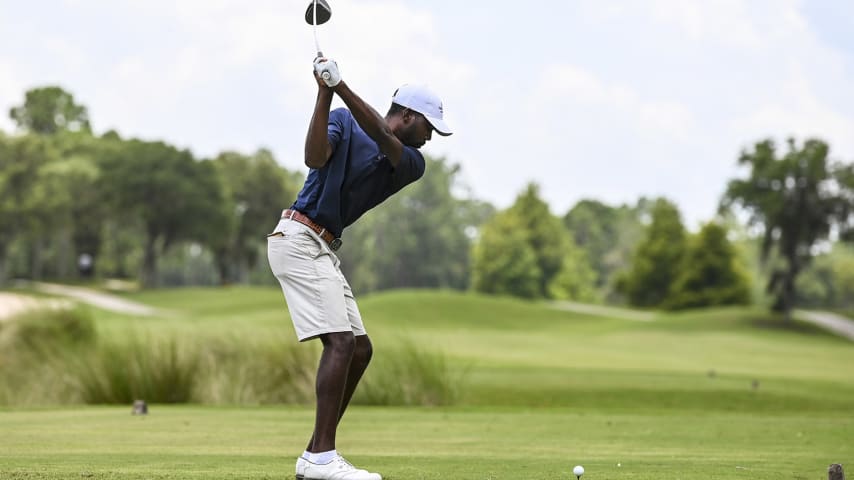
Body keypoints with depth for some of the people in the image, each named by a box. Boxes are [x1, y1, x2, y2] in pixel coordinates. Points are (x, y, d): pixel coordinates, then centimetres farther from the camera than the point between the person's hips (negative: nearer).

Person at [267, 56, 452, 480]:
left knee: (360, 350, 5)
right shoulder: (343, 121, -1)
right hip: (299, 238, -8)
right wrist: (324, 93, -26)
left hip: (324, 249, 8)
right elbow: (315, 158, -20)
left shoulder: (410, 165, 10)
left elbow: (382, 139, -12)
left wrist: (341, 87, -27)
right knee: (340, 342, -18)